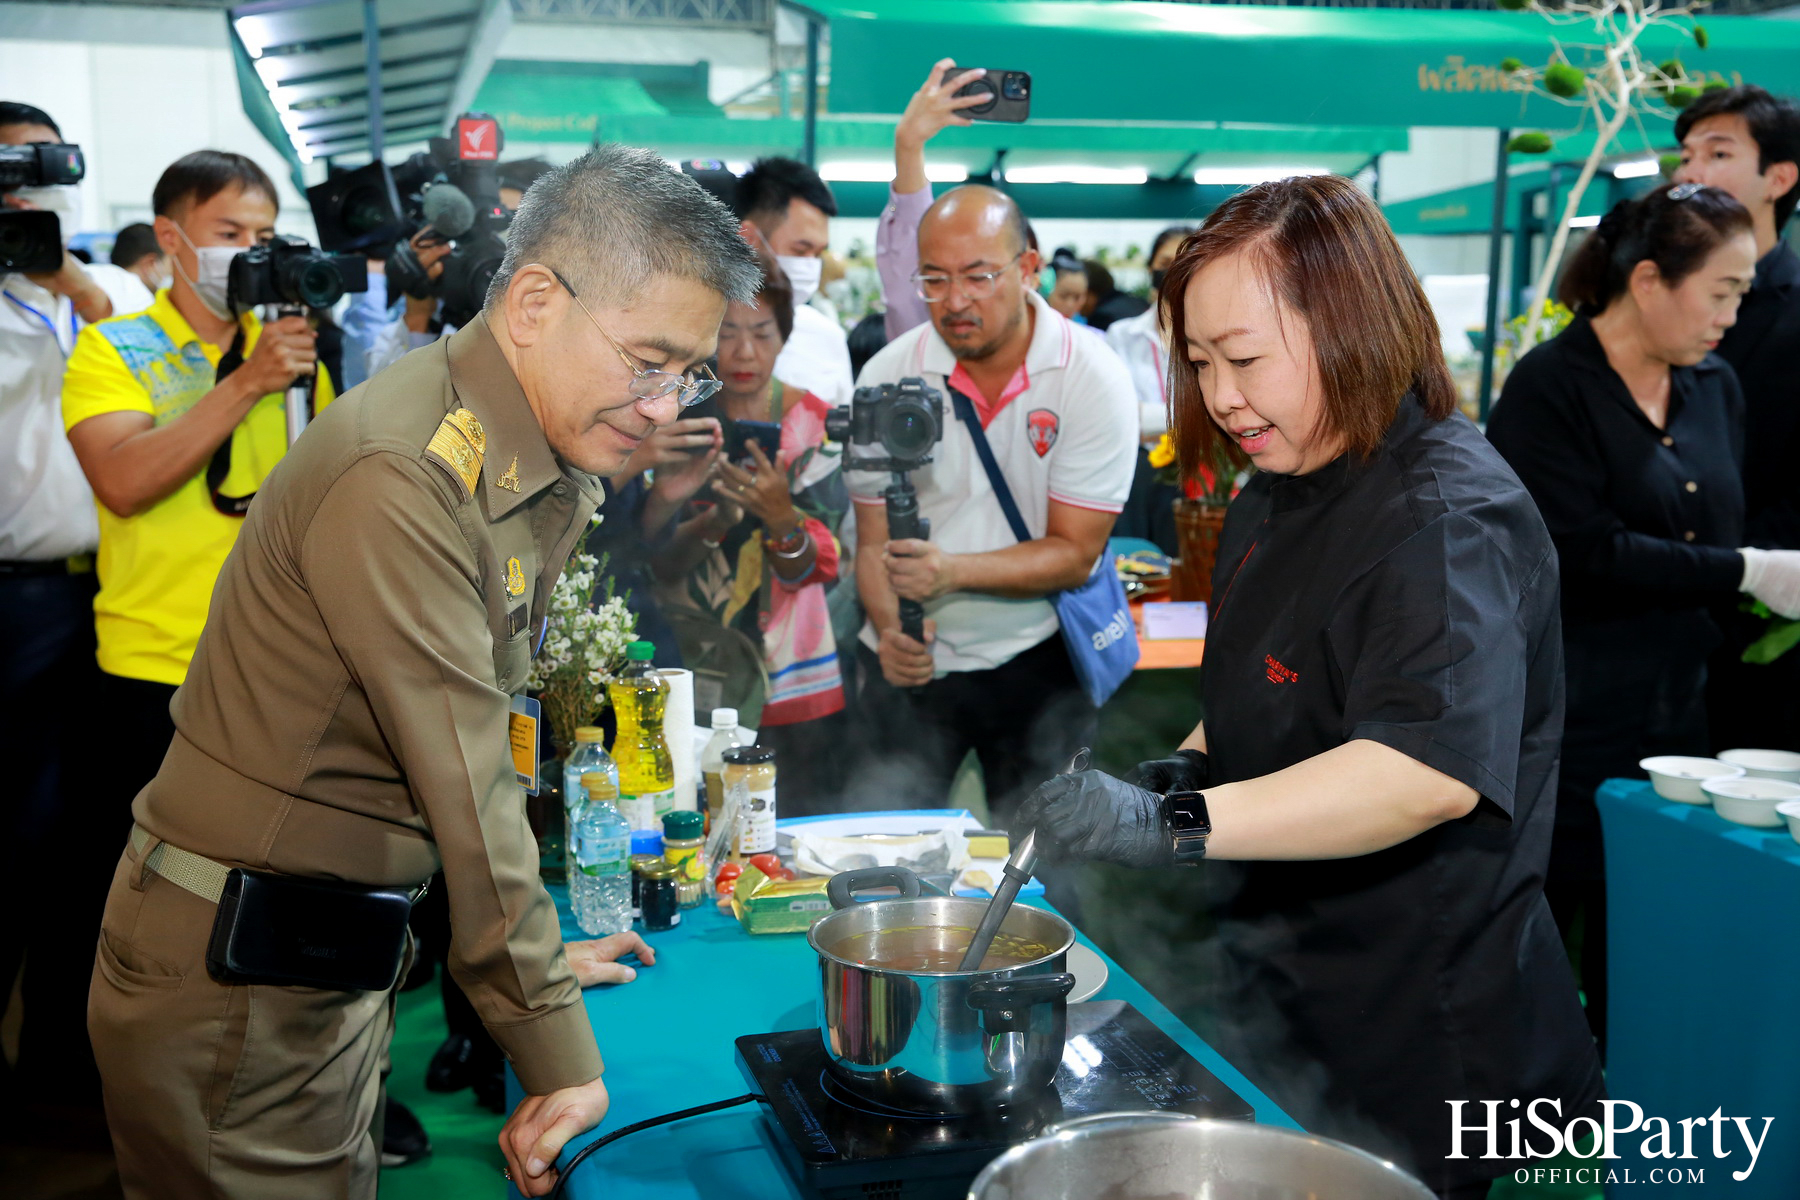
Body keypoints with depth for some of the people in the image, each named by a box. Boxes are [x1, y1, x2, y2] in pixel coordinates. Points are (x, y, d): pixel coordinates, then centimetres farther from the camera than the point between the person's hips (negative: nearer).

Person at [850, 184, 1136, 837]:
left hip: (1033, 658, -1)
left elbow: (1074, 555, -14)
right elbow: (873, 541, -2)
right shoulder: (887, 373, -6)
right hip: (909, 661, 2)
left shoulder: (1093, 378, -13)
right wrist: (890, 629, -22)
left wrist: (952, 570, -29)